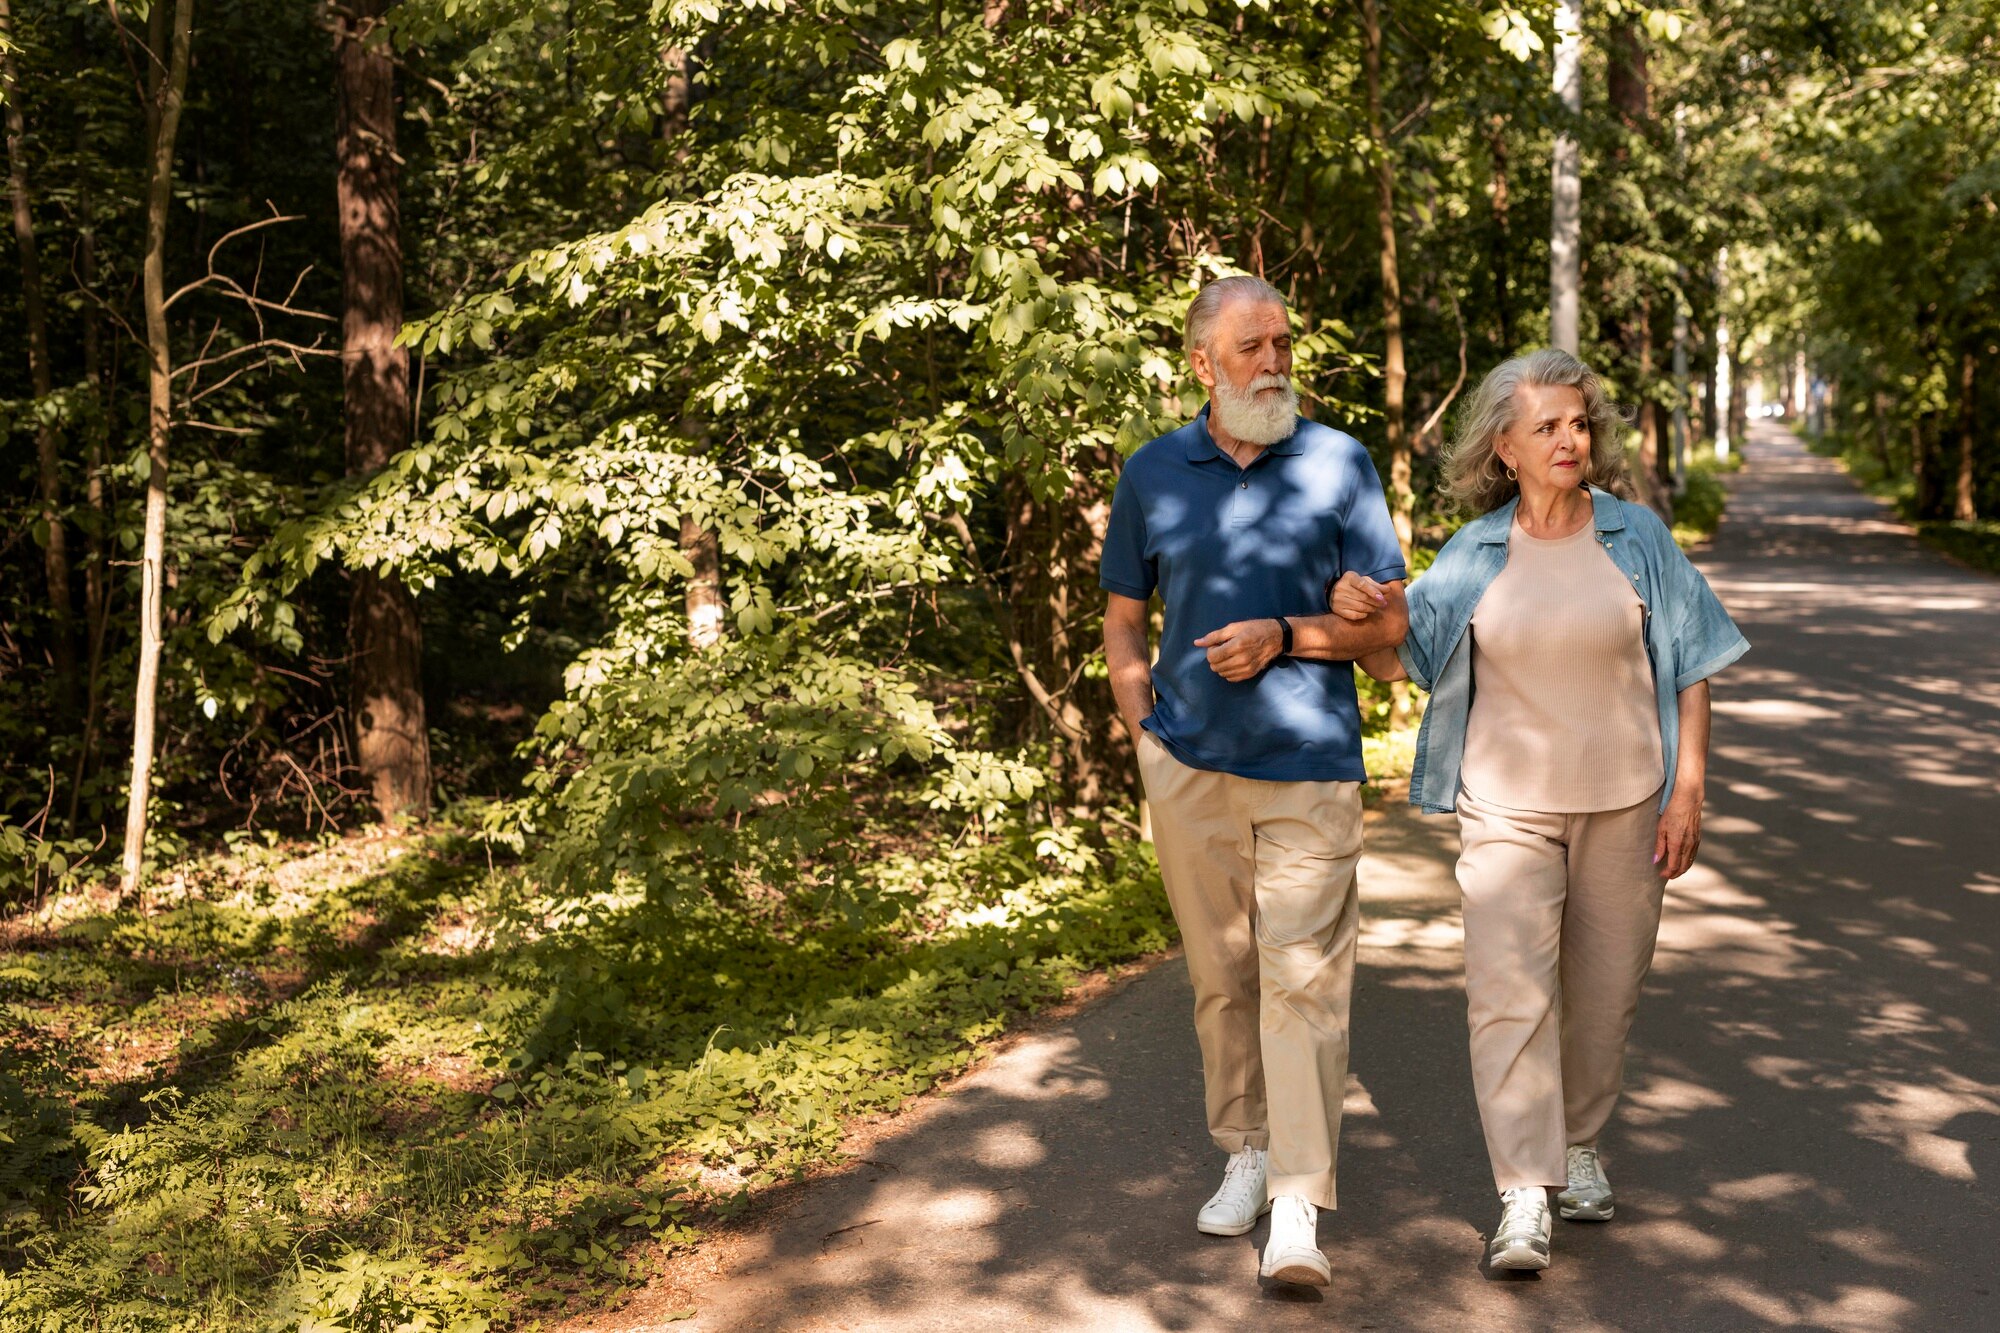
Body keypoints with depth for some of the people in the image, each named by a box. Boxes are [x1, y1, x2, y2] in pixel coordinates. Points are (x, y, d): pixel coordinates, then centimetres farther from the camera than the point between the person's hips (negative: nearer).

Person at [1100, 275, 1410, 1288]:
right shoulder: (1152, 474, 6)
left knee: (1303, 976, -7)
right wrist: (1146, 738, 3)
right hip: (1189, 767, 2)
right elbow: (1122, 623, 14)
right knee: (1218, 975, 12)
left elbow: (1388, 620, 1)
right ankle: (1245, 1154, 28)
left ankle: (1299, 1207, -5)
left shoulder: (1338, 464, 1)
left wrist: (1283, 636, -14)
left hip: (1308, 762, -2)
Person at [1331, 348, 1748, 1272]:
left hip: (1622, 803, 1)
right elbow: (1395, 657, 6)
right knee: (1509, 988, -12)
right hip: (1507, 803, -1)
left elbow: (1689, 669, 4)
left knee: (1603, 989, 11)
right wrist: (1357, 614, -17)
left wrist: (1687, 792, -2)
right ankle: (1525, 1196, -9)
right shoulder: (1474, 554, 1)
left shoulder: (1636, 537, 1)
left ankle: (1579, 1143, 34)